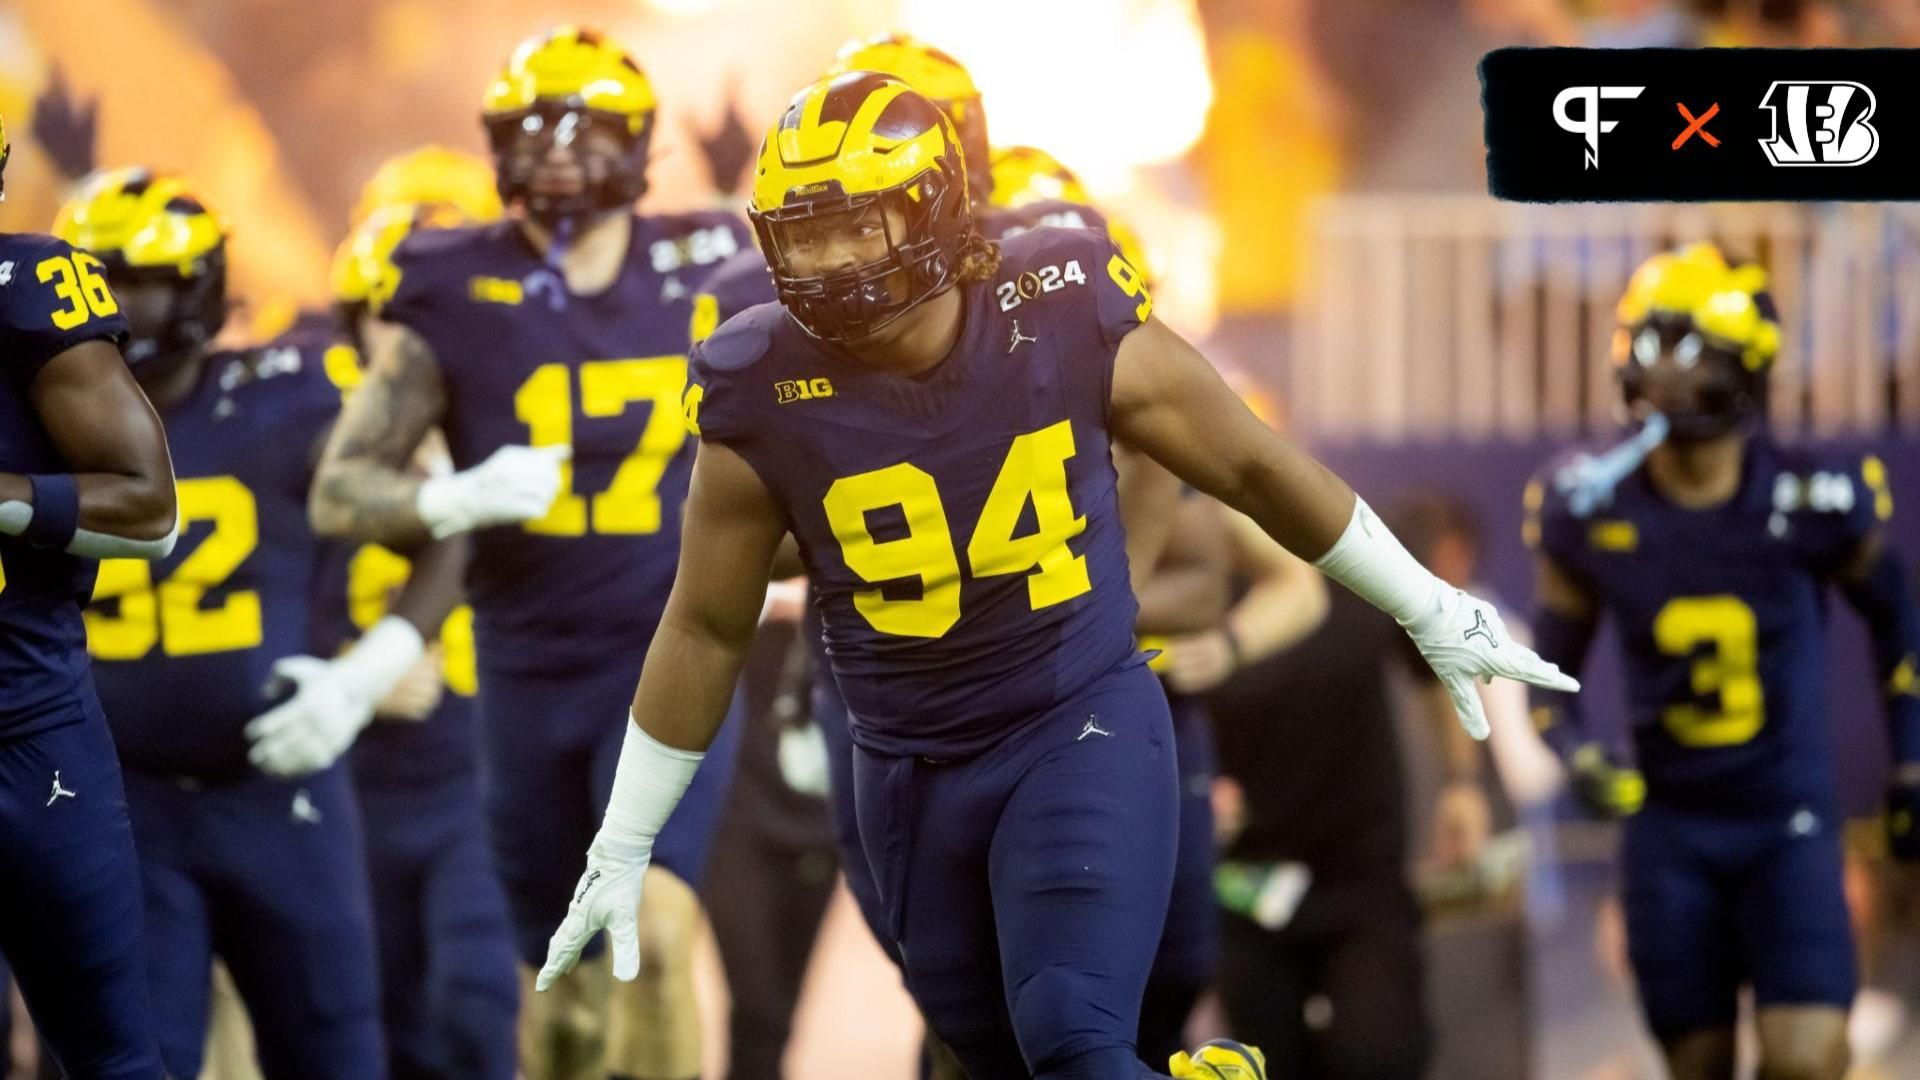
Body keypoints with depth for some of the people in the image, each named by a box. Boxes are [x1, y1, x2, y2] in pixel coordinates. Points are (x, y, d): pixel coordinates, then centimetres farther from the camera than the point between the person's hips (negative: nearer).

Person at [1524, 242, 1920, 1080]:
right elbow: (1550, 671, 6)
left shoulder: (1809, 501, -13)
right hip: (1670, 829, 2)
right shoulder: (1592, 509, -7)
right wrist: (1581, 758, -14)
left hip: (1789, 823, -2)